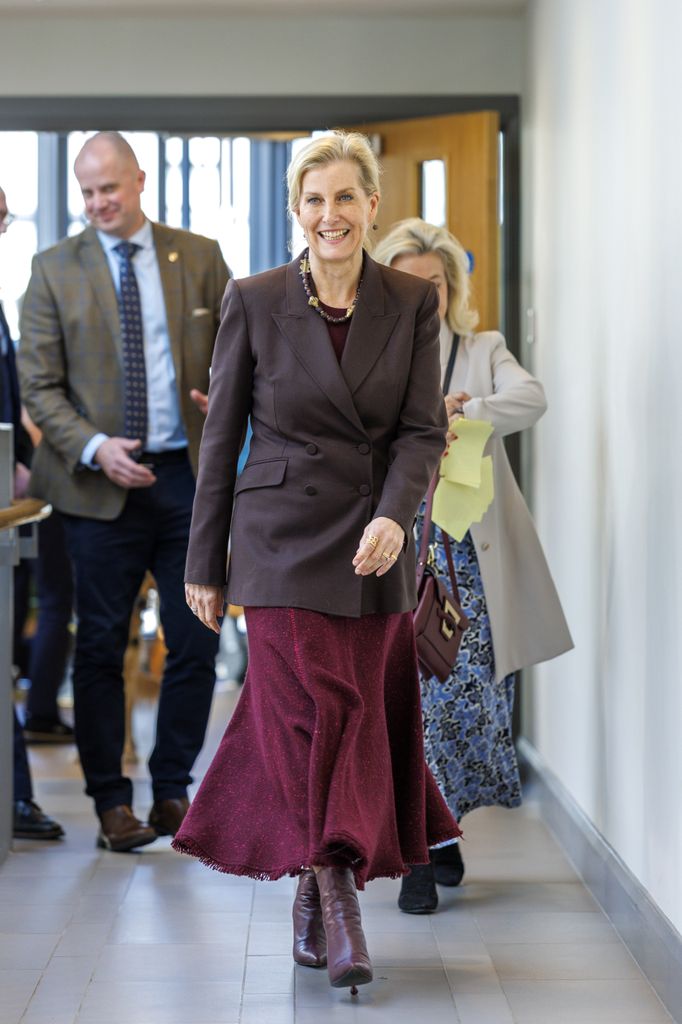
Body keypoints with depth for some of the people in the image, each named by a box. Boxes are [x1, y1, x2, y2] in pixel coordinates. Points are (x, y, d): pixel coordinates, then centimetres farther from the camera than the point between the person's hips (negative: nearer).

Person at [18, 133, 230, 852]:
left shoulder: (199, 257, 6)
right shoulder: (55, 270, 2)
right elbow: (39, 385, -1)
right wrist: (94, 448, -15)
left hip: (189, 477, 1)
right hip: (102, 485, -1)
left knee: (196, 642, 3)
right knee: (101, 647, 3)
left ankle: (172, 791, 19)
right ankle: (111, 802, 15)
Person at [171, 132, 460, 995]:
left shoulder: (411, 303, 3)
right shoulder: (253, 301, -1)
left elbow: (423, 428, 0)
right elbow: (221, 436, 2)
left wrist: (394, 515, -18)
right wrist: (203, 564, 3)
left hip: (375, 543, 2)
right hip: (283, 541, -2)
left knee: (363, 717, 6)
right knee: (306, 713, -7)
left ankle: (318, 889, 22)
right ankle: (331, 891, 2)